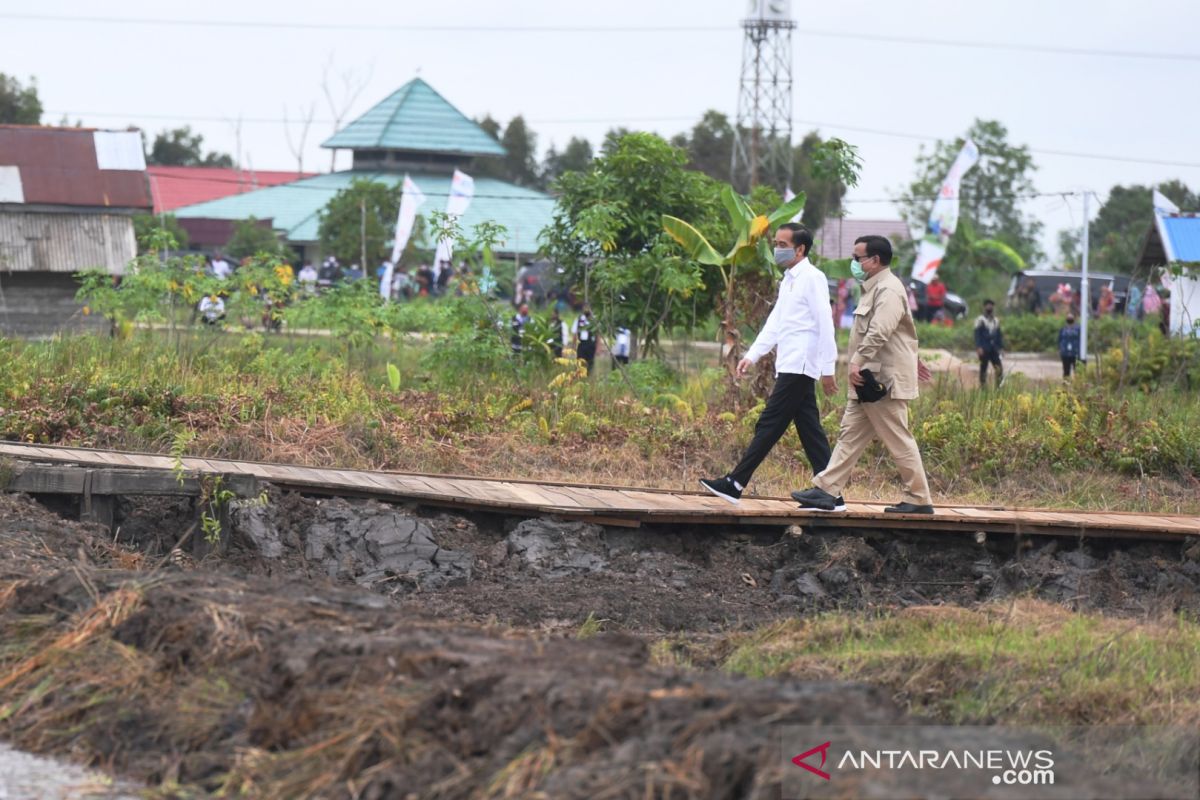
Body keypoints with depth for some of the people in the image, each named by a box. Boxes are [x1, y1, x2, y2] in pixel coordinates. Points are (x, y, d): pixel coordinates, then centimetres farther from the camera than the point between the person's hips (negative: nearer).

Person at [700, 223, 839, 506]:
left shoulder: (812, 278, -9)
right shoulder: (789, 280, 20)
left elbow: (825, 325, -13)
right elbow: (774, 324, 21)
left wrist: (828, 369, -16)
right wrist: (752, 356, 12)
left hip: (799, 367, -10)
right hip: (790, 367, 10)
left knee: (769, 425, -8)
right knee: (810, 431, 6)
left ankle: (735, 484, -8)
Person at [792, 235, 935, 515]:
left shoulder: (888, 290, -16)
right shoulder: (876, 288, 19)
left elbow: (880, 332, -29)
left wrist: (859, 361, -32)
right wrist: (912, 359, 35)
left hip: (884, 379, -11)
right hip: (870, 379, 11)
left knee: (899, 440, -5)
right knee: (851, 434, 7)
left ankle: (919, 500, 1)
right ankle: (826, 491, 6)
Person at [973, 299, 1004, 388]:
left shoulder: (996, 320, 14)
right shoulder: (980, 320, -3)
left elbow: (999, 334, 19)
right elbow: (977, 334, -8)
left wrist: (1001, 347, 13)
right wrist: (978, 347, -18)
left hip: (994, 349, 5)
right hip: (984, 349, -5)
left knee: (999, 367, -6)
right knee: (983, 368, 0)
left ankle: (999, 387, -1)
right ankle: (983, 387, 7)